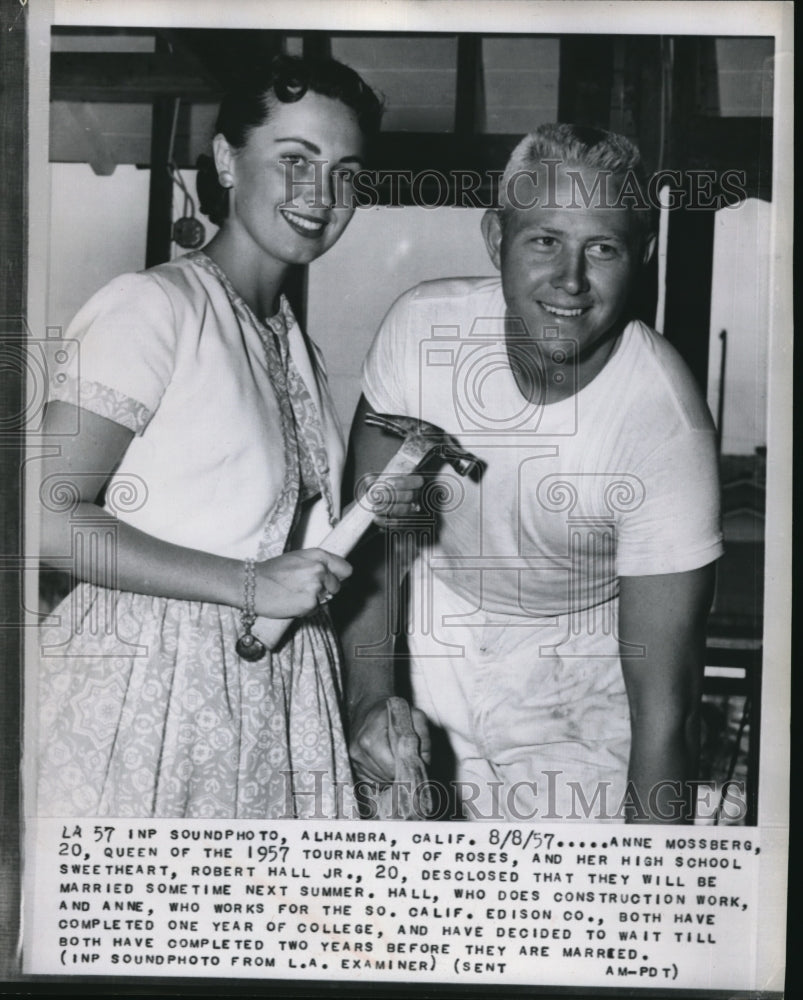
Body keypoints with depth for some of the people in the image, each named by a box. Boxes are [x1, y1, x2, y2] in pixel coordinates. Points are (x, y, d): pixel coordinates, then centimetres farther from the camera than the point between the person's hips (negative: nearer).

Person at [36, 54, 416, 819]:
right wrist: (249, 584, -19)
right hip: (146, 692, -7)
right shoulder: (152, 306, -12)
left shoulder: (297, 345, 12)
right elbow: (51, 517, -19)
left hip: (274, 695, 7)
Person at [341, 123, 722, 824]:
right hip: (437, 629, 3)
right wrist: (369, 693, -18)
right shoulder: (423, 325, -22)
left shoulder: (666, 427, -31)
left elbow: (663, 707, -28)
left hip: (577, 668, -2)